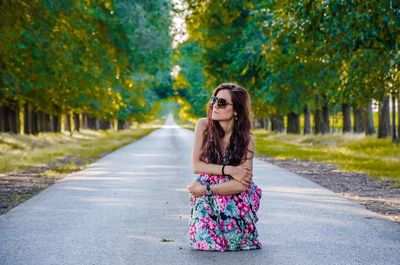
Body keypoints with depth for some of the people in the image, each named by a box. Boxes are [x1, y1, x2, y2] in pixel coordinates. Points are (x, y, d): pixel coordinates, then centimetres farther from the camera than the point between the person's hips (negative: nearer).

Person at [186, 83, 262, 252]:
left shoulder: (246, 139, -12)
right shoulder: (203, 125, -8)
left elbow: (242, 184, -20)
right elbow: (196, 166, -11)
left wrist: (205, 190, -21)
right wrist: (229, 170, -22)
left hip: (233, 199, -1)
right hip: (206, 201, 1)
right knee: (205, 242, -22)